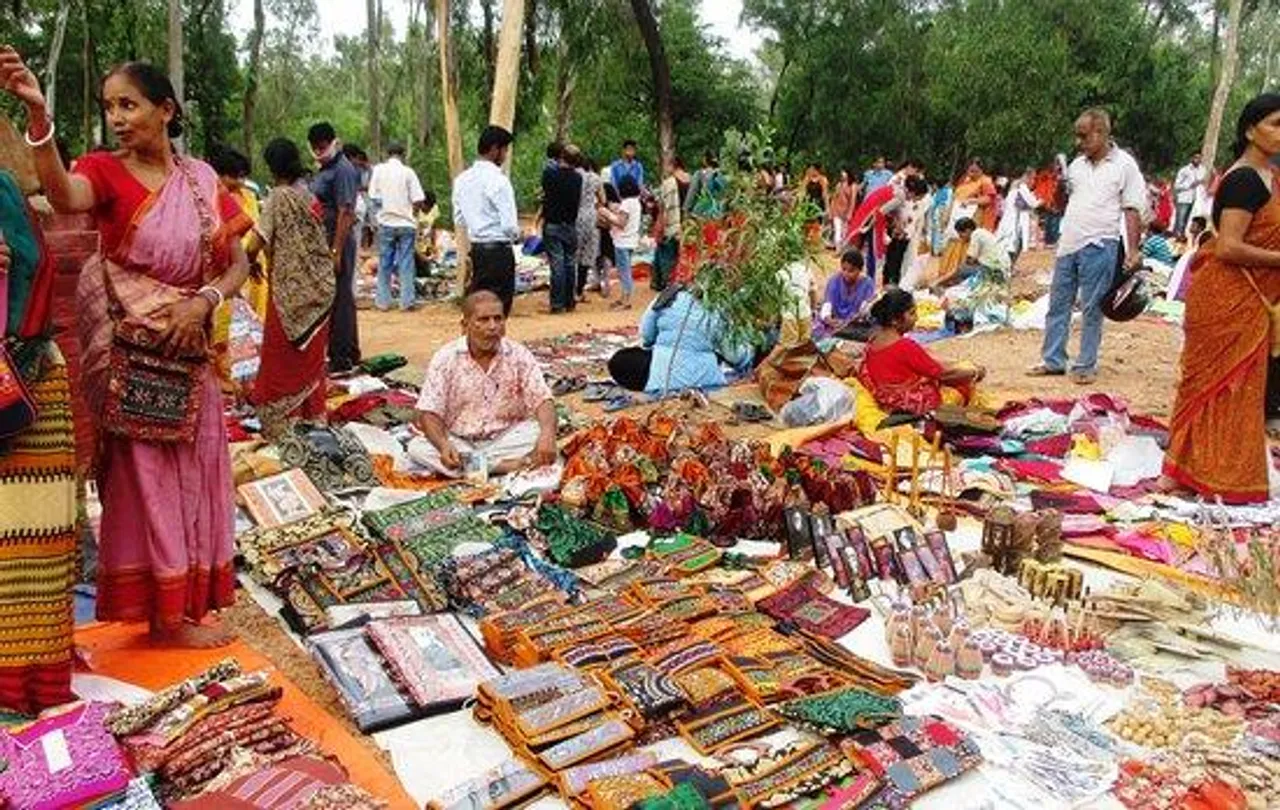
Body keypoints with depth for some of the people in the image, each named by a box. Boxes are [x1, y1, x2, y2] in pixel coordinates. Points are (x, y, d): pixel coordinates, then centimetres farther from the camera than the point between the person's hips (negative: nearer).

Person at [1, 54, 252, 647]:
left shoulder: (201, 180, 5)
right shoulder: (104, 170, -6)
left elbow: (238, 264, 4)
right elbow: (64, 198, -31)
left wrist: (204, 301, -14)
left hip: (189, 352, 4)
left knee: (189, 471, 11)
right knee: (146, 476, 2)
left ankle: (185, 598, 25)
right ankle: (165, 615, 12)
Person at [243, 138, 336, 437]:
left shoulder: (279, 196, -12)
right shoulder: (309, 196, 8)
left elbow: (255, 244, -16)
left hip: (290, 291, -6)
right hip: (320, 289, 7)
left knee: (282, 361, 4)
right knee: (311, 359, 15)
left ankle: (282, 425, 8)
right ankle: (313, 418, 23)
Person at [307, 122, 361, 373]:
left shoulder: (342, 170, -13)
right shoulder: (324, 170, 17)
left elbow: (345, 212, -20)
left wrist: (336, 250, -23)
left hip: (338, 242, -10)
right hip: (323, 242, 10)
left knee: (339, 299, -5)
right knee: (342, 298, 15)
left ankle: (341, 358, 1)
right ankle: (349, 353, 24)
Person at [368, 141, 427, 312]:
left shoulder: (378, 169, -1)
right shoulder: (408, 172, -5)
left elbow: (373, 196, -1)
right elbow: (418, 200, -9)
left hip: (386, 222, 1)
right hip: (406, 223, -1)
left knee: (384, 264, 9)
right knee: (406, 263, 3)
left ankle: (383, 301, 12)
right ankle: (408, 301, 1)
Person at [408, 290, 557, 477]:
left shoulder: (519, 356, -5)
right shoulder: (446, 358, -7)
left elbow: (542, 400, -12)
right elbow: (428, 413, -11)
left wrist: (547, 435, -36)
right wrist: (443, 446, -33)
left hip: (506, 439, -1)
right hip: (459, 442, 1)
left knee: (539, 433, -26)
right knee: (417, 448, -28)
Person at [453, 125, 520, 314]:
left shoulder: (462, 179, 6)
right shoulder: (498, 180, -15)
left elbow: (459, 220, 12)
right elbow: (510, 225, -17)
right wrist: (516, 234, 3)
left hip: (475, 248, 7)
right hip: (499, 250, -7)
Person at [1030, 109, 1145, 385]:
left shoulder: (1124, 165, -3)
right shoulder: (1077, 165, 13)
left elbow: (1132, 211, -5)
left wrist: (1133, 251, -9)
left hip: (1099, 246, -6)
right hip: (1068, 243, 6)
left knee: (1092, 308, 1)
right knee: (1058, 303, 9)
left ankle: (1086, 365, 10)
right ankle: (1053, 361, 18)